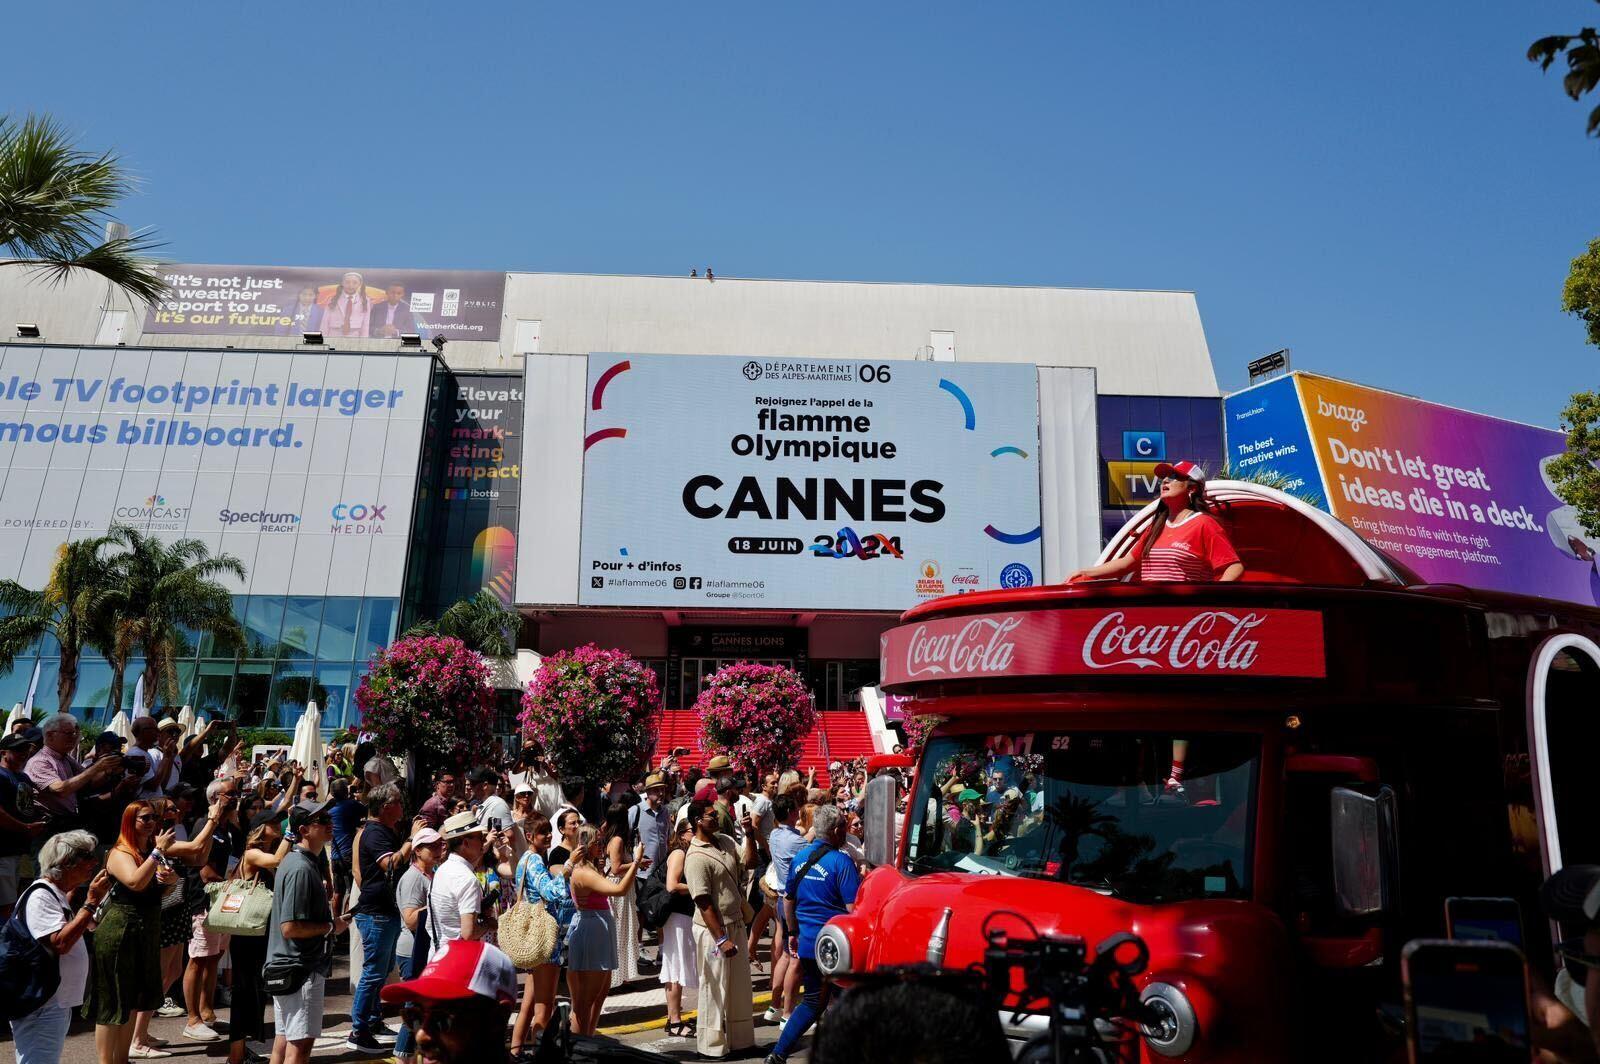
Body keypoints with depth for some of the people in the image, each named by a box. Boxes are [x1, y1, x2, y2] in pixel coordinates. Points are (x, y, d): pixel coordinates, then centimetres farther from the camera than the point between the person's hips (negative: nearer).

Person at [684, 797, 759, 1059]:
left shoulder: (725, 841, 4)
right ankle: (713, 1045, 20)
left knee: (740, 986, 18)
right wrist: (722, 939, -20)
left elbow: (749, 861, 13)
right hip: (713, 930, -8)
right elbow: (704, 903, -21)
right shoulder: (696, 858, -21)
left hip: (735, 924, 8)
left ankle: (738, 1039, 32)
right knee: (716, 988, 5)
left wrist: (750, 834, -1)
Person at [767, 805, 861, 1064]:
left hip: (807, 943, 7)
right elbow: (854, 907, -18)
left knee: (812, 1001, 19)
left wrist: (793, 932, 24)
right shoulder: (841, 861, -15)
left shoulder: (800, 858, 6)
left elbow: (788, 899, 16)